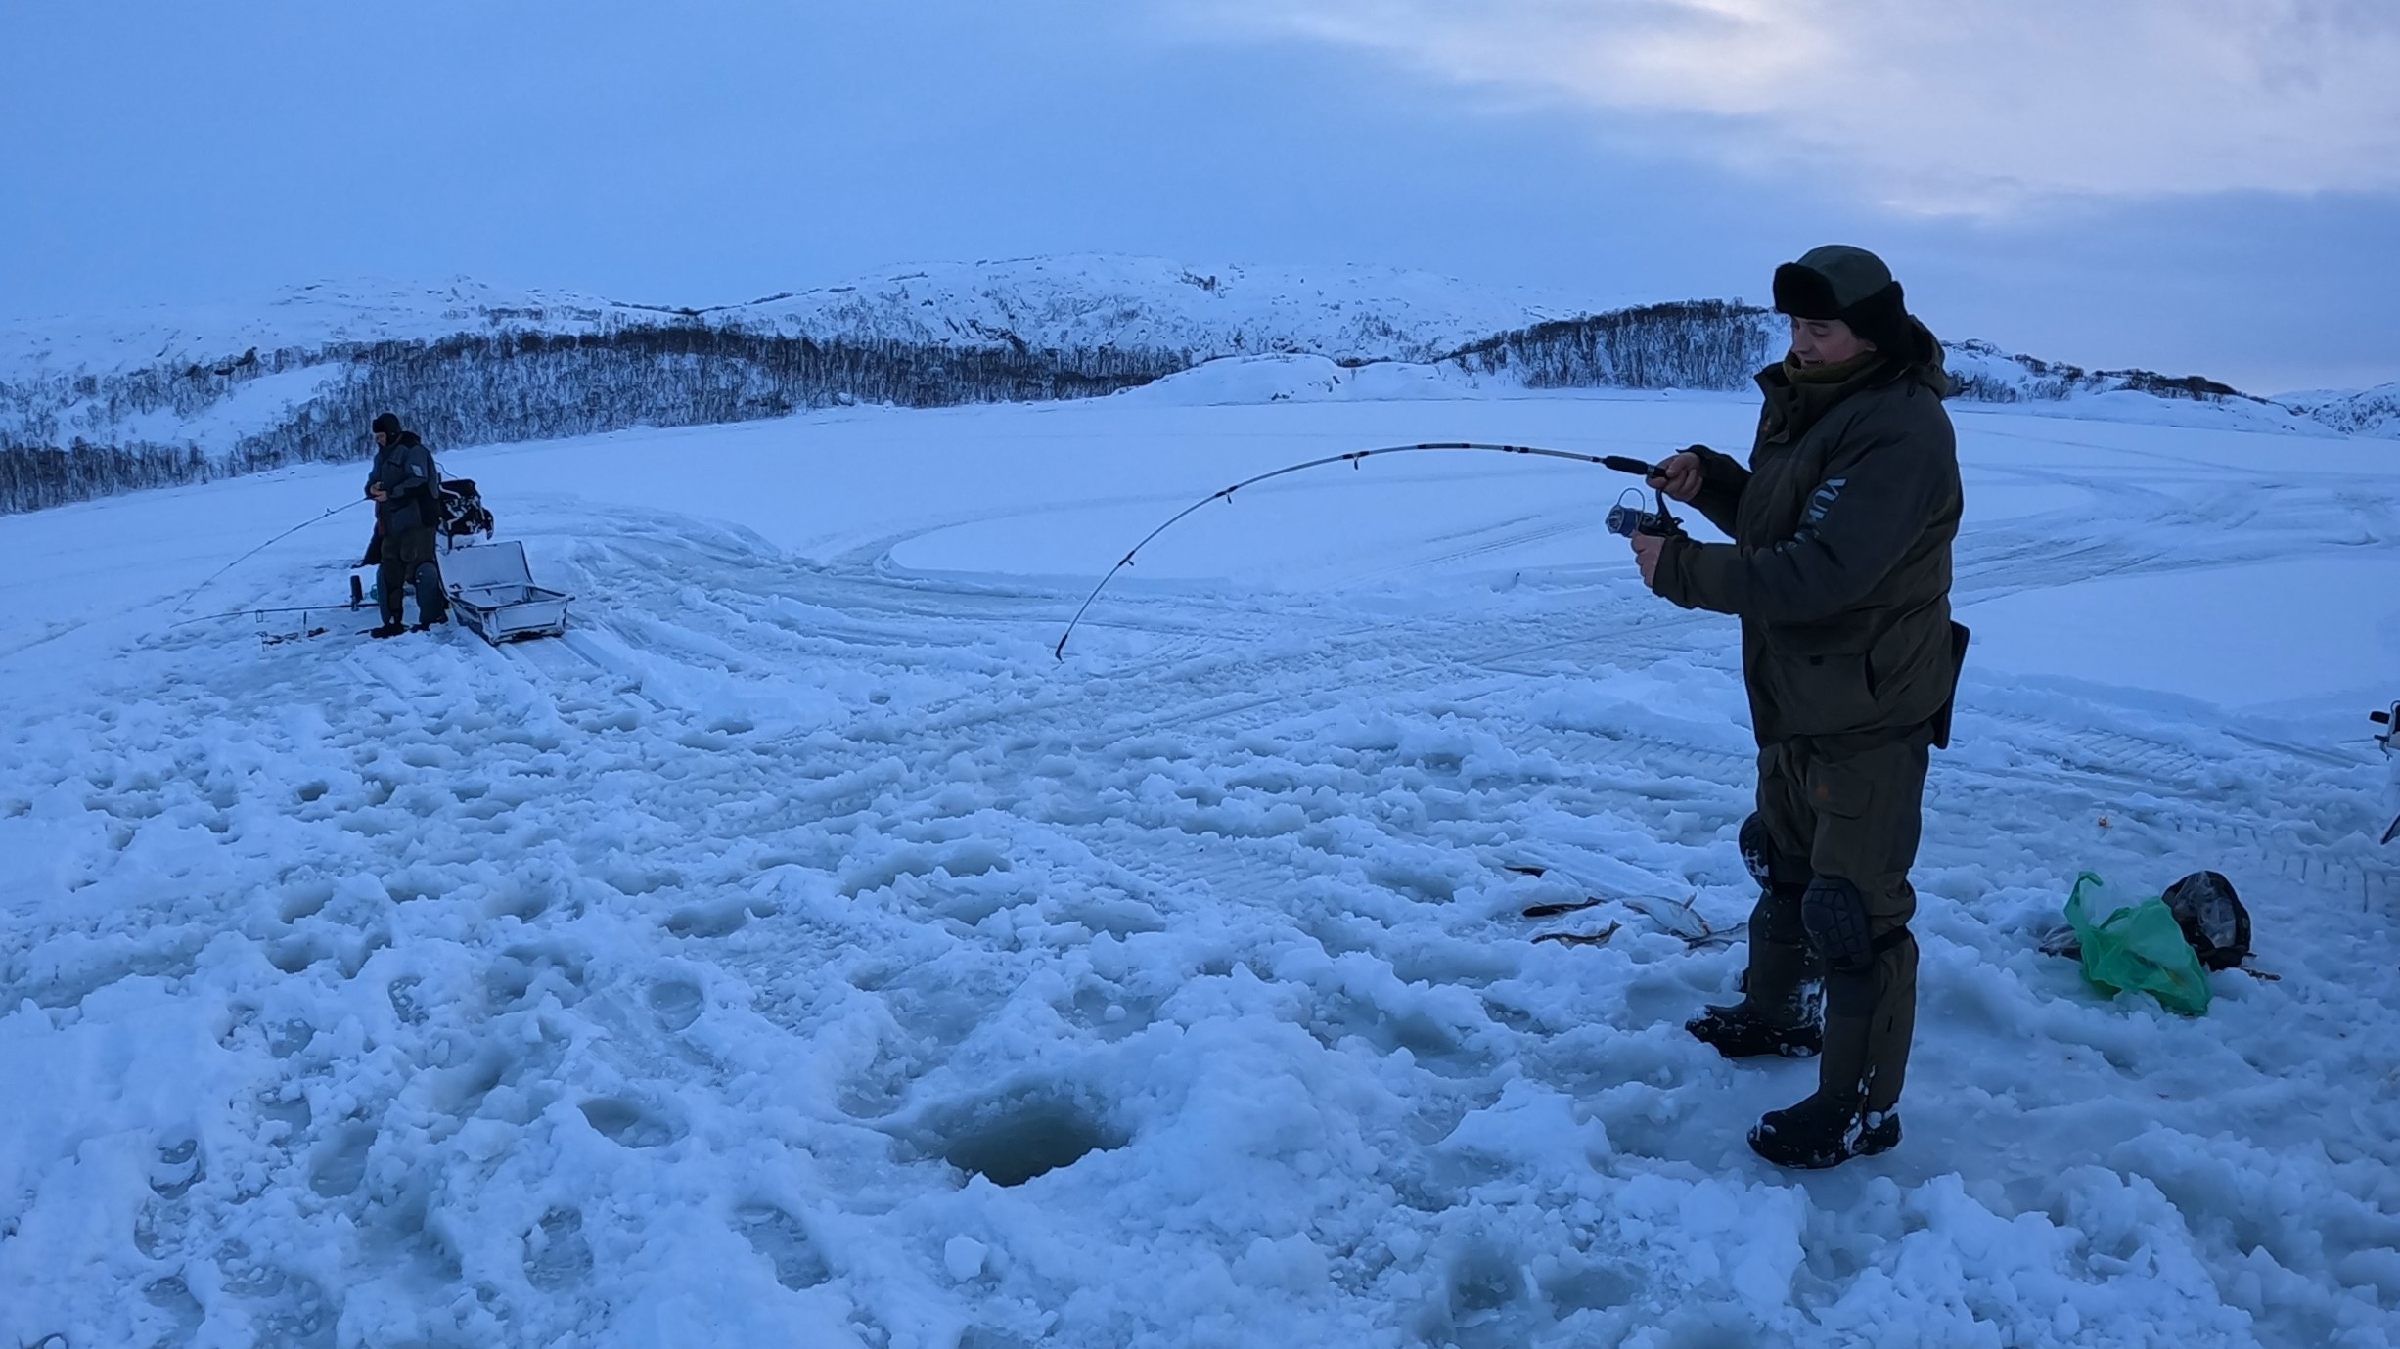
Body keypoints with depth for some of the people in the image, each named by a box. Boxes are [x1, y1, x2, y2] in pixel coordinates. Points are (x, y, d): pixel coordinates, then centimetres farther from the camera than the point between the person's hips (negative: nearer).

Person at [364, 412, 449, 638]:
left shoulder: (413, 450, -8)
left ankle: (432, 616, -4)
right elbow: (372, 482, 19)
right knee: (388, 573, 10)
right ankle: (393, 622, 17)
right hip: (391, 524, 9)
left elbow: (418, 482, -20)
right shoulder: (382, 455, 20)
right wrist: (373, 488, -5)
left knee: (420, 569, -12)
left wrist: (390, 493, -24)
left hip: (417, 521, -9)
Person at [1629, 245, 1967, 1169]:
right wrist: (1708, 480, -3)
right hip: (1797, 694, 10)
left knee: (1853, 903, -2)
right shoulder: (1803, 402, 7)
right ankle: (1777, 1013, 46)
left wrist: (1678, 568, -26)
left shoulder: (1900, 430, -24)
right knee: (1782, 860, 25)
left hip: (1870, 711, -10)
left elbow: (1820, 572, -31)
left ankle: (1862, 1106, 12)